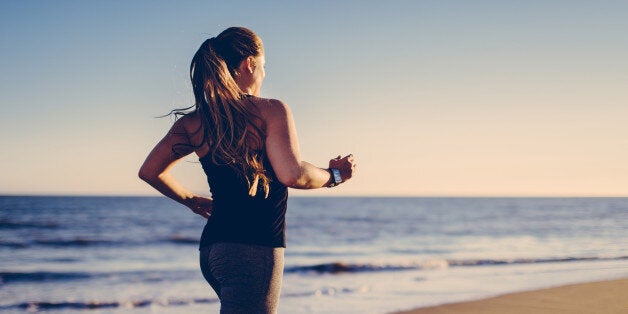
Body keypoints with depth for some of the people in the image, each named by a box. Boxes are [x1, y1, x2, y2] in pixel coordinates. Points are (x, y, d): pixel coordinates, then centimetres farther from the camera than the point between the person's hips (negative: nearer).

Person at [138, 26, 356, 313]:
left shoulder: (192, 122, 9)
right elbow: (292, 174, -21)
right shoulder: (270, 111, -9)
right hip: (253, 249, -8)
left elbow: (149, 171, 15)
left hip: (211, 248, 8)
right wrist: (333, 176, -2)